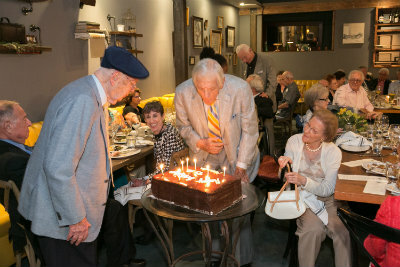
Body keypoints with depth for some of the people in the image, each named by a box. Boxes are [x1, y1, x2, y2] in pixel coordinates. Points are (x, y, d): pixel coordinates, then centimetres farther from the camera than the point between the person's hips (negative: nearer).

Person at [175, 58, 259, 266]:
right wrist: (200, 143, -18)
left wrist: (241, 165, -14)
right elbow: (184, 126, 1)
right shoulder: (183, 93, -20)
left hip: (236, 154, -1)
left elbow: (249, 129, -12)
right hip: (204, 156, 2)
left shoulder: (241, 89, -24)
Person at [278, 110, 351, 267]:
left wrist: (304, 181, -29)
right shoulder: (294, 141, -5)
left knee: (341, 229, -25)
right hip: (301, 197, 0)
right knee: (314, 229, -26)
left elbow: (328, 189, -13)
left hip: (326, 199, 0)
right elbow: (285, 179, 2)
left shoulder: (333, 152, -9)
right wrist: (285, 165, -21)